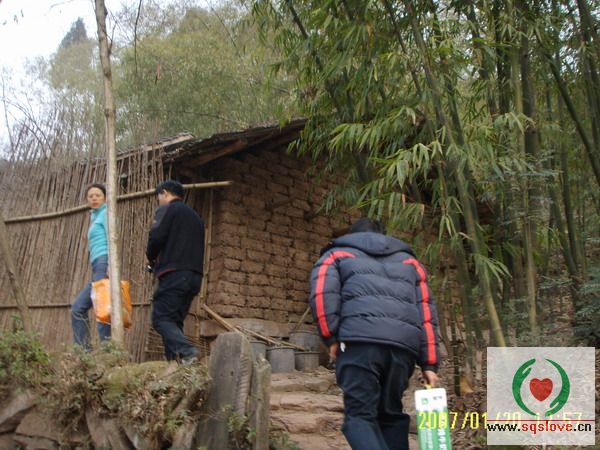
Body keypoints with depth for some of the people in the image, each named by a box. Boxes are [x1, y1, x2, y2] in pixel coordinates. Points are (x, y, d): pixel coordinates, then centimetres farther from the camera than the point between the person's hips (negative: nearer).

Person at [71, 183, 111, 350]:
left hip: (104, 264, -9)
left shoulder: (106, 213, 3)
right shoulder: (95, 217, 28)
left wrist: (111, 265, -22)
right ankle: (83, 350, 4)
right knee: (78, 308, 5)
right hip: (98, 267, 9)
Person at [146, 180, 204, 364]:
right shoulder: (195, 216, 25)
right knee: (174, 320, 11)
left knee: (161, 318, -7)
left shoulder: (167, 209, 2)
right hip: (194, 275, 7)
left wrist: (151, 257, 8)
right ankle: (175, 359, -1)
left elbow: (156, 237, -12)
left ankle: (186, 351, -27)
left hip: (174, 274, -7)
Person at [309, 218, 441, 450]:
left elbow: (322, 295, 2)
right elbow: (426, 313, 20)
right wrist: (429, 364, 17)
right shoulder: (408, 260, 32)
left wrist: (332, 338, 5)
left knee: (360, 415, -3)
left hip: (359, 340, -4)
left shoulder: (337, 254, 23)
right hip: (404, 344, 4)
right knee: (391, 414, 16)